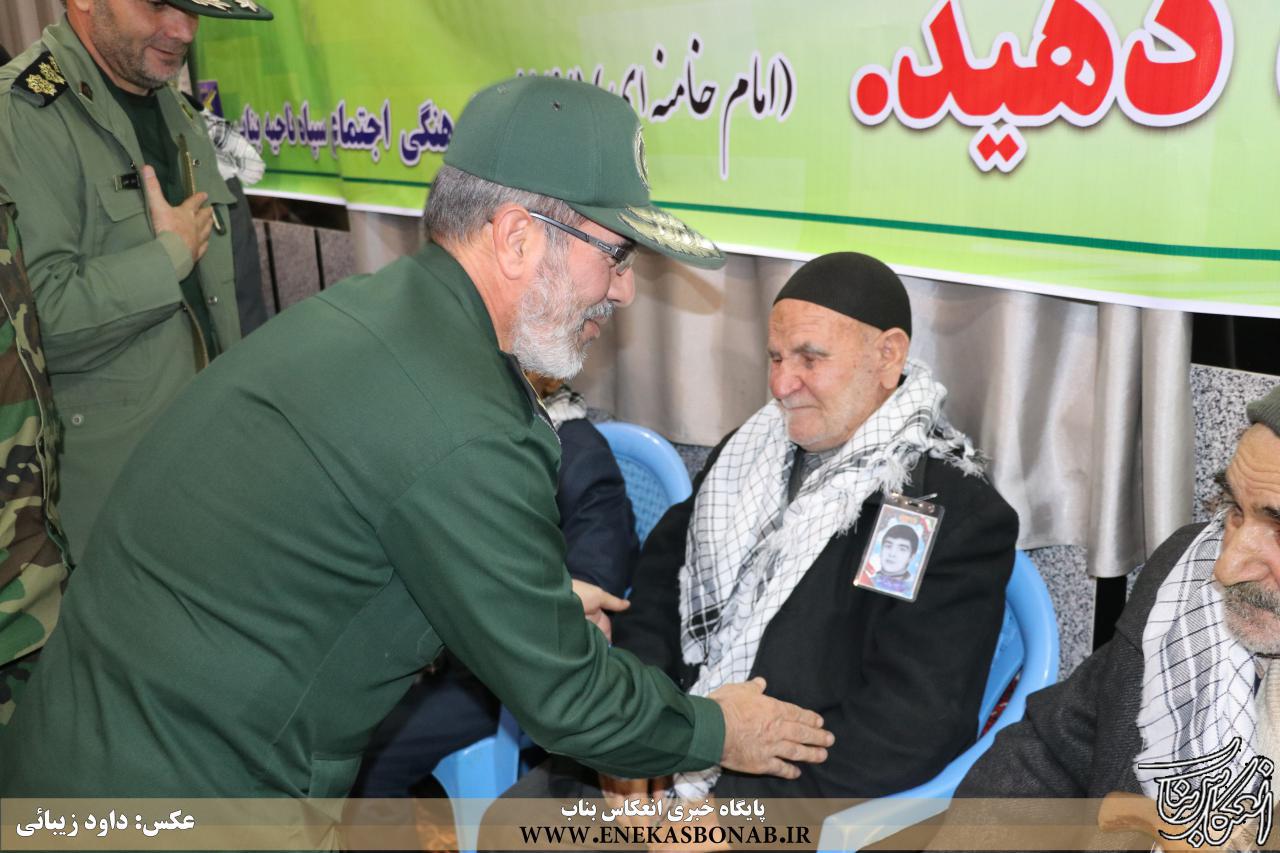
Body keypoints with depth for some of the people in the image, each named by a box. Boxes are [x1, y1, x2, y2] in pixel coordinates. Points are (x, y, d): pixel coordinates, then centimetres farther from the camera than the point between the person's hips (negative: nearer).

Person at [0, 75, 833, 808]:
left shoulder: (355, 309, 1)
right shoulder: (461, 440, -28)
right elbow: (565, 697, -15)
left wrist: (536, 595, 23)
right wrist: (715, 732, 1)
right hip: (182, 795, -9)